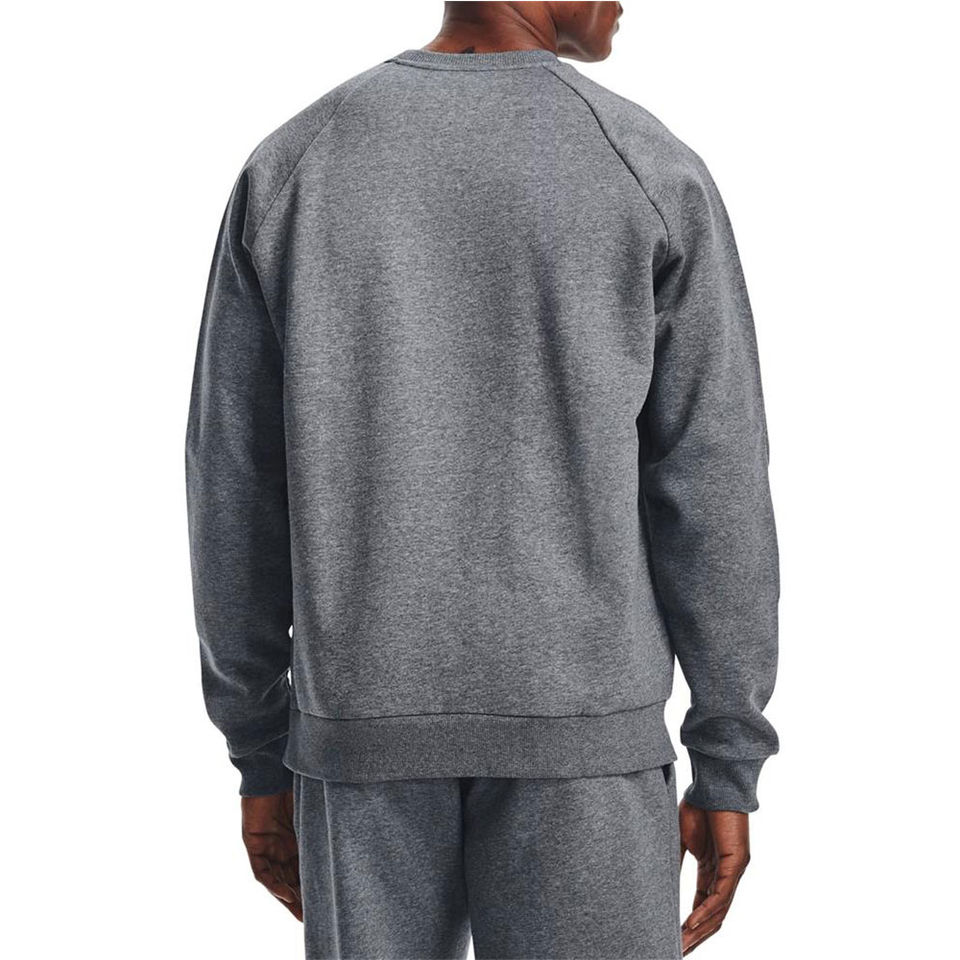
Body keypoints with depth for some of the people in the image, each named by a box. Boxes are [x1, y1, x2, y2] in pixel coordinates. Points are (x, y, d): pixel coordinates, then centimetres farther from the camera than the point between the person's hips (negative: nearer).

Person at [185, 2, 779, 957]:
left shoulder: (288, 169, 2)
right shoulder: (655, 173, -5)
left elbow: (236, 493, 1)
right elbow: (711, 494, -6)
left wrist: (262, 762, 10)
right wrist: (728, 771, 2)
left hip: (370, 721, 2)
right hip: (576, 720, -2)